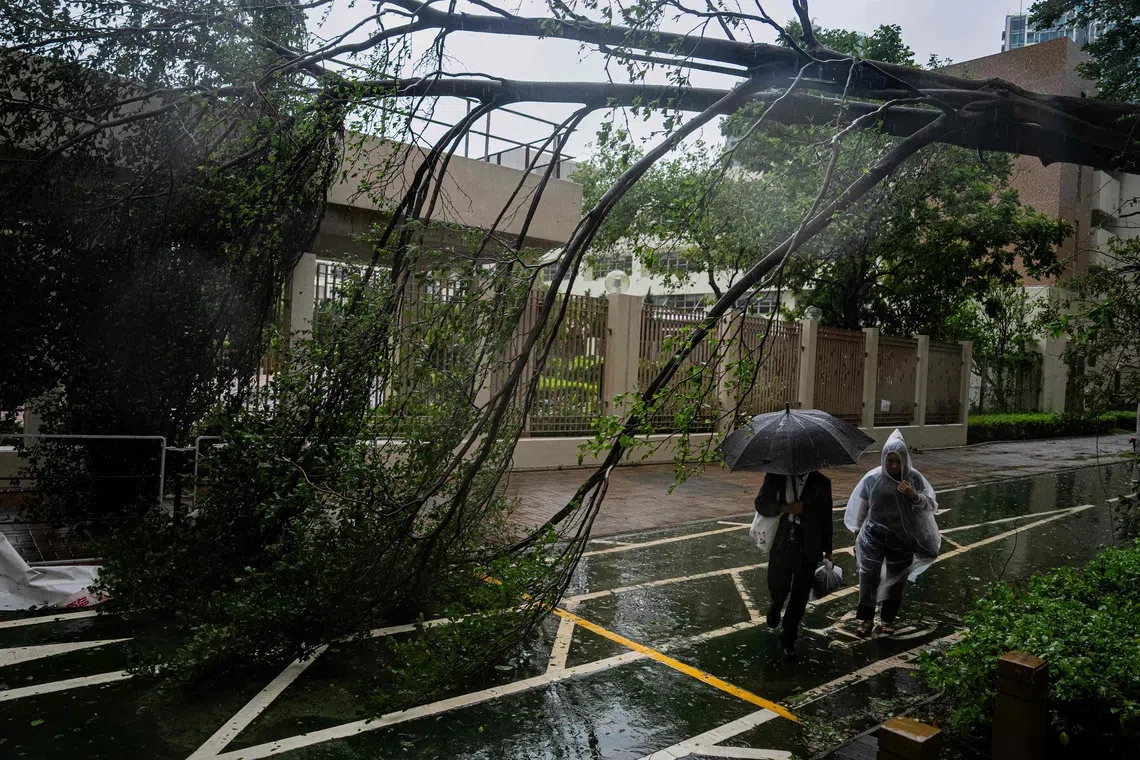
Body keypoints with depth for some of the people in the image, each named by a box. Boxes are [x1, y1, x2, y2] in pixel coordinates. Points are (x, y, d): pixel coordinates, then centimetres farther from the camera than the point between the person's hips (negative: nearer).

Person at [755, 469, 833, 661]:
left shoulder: (821, 483, 1)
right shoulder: (776, 477, 1)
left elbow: (826, 517, 6)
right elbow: (761, 504, -2)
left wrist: (827, 550, 10)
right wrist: (786, 508, -18)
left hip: (808, 547, 0)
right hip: (782, 544, 0)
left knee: (800, 596, 4)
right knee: (777, 588, 8)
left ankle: (788, 641, 21)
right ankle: (776, 605, 46)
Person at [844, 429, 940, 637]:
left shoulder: (914, 477, -6)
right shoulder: (872, 478, -6)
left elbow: (929, 504, -5)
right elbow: (863, 506, 4)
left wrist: (914, 496, -25)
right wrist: (857, 530, 10)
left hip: (902, 539, 1)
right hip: (874, 536, -1)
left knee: (896, 580, 11)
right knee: (869, 576, -3)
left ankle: (887, 619, 27)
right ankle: (865, 618, 11)